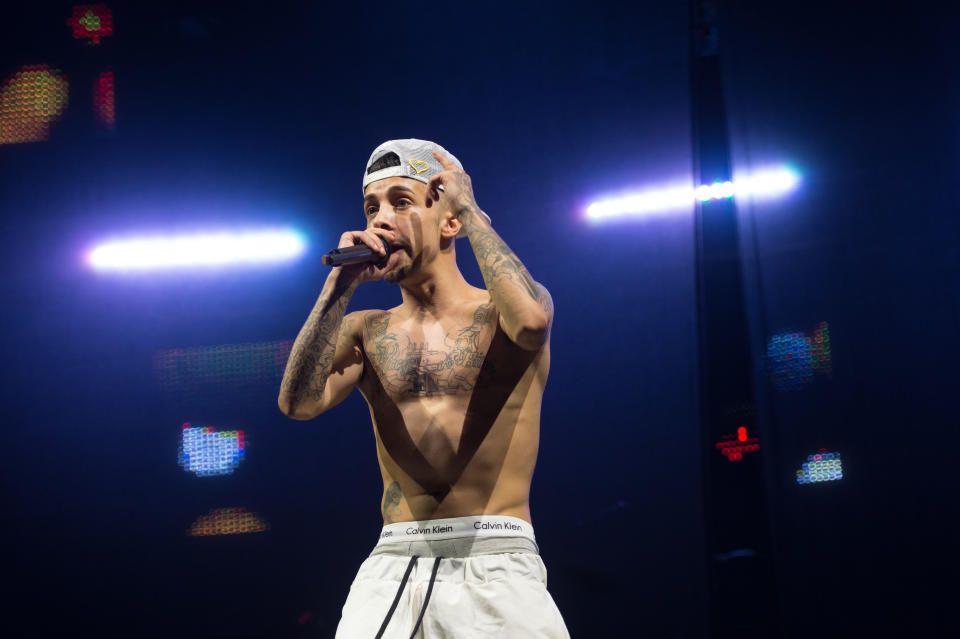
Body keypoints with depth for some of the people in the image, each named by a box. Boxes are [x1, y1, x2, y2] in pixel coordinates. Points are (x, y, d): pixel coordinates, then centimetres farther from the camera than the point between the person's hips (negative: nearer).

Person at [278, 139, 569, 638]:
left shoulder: (498, 314, 4)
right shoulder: (365, 331, 13)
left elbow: (531, 318, -21)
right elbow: (298, 403, -3)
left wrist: (472, 210, -8)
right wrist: (342, 284, -5)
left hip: (495, 564, -3)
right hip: (391, 567, 3)